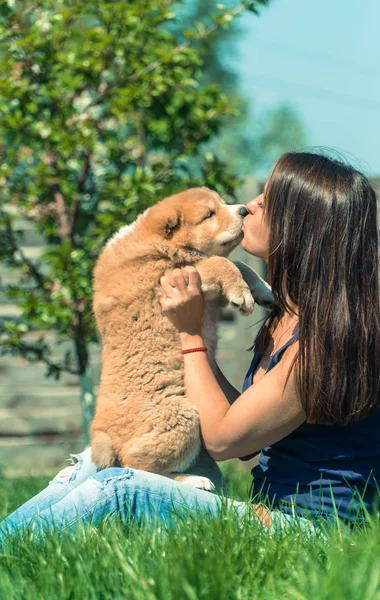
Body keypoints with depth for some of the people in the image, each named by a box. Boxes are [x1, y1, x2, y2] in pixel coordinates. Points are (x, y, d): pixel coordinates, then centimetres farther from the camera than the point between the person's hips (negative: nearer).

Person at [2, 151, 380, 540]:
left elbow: (222, 439, -13)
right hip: (269, 513, 9)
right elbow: (248, 442, 12)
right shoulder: (286, 322, 11)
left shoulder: (325, 339, -18)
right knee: (93, 464, 1)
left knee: (116, 490, -22)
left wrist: (191, 333, -5)